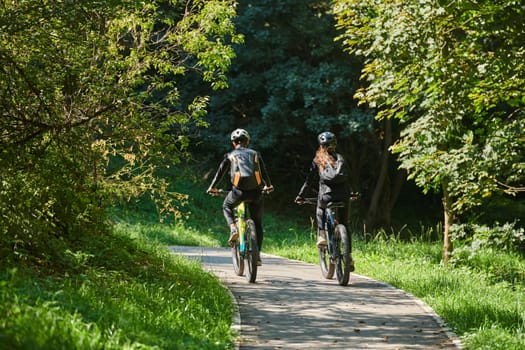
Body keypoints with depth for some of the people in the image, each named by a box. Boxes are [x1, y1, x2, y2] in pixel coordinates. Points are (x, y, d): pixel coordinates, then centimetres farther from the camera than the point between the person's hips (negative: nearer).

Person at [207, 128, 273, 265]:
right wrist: (268, 186, 47)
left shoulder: (230, 155, 13)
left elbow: (220, 173, 17)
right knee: (257, 224, 15)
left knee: (227, 207, 30)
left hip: (239, 190, -2)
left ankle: (233, 229, 5)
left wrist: (212, 188, 33)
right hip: (255, 191, 2)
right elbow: (264, 172, 29)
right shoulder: (255, 154, 18)